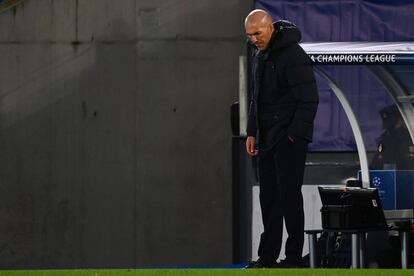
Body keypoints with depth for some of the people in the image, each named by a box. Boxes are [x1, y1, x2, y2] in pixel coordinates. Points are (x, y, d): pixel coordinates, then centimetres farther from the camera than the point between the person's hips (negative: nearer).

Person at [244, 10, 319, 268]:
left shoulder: (293, 55, -15)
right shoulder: (259, 57, 14)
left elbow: (309, 100, -18)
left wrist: (294, 135, -18)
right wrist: (252, 132, 13)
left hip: (289, 139, -9)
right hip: (266, 140, 9)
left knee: (289, 197, -6)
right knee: (269, 198, 9)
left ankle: (293, 258, -1)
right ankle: (268, 257, 14)